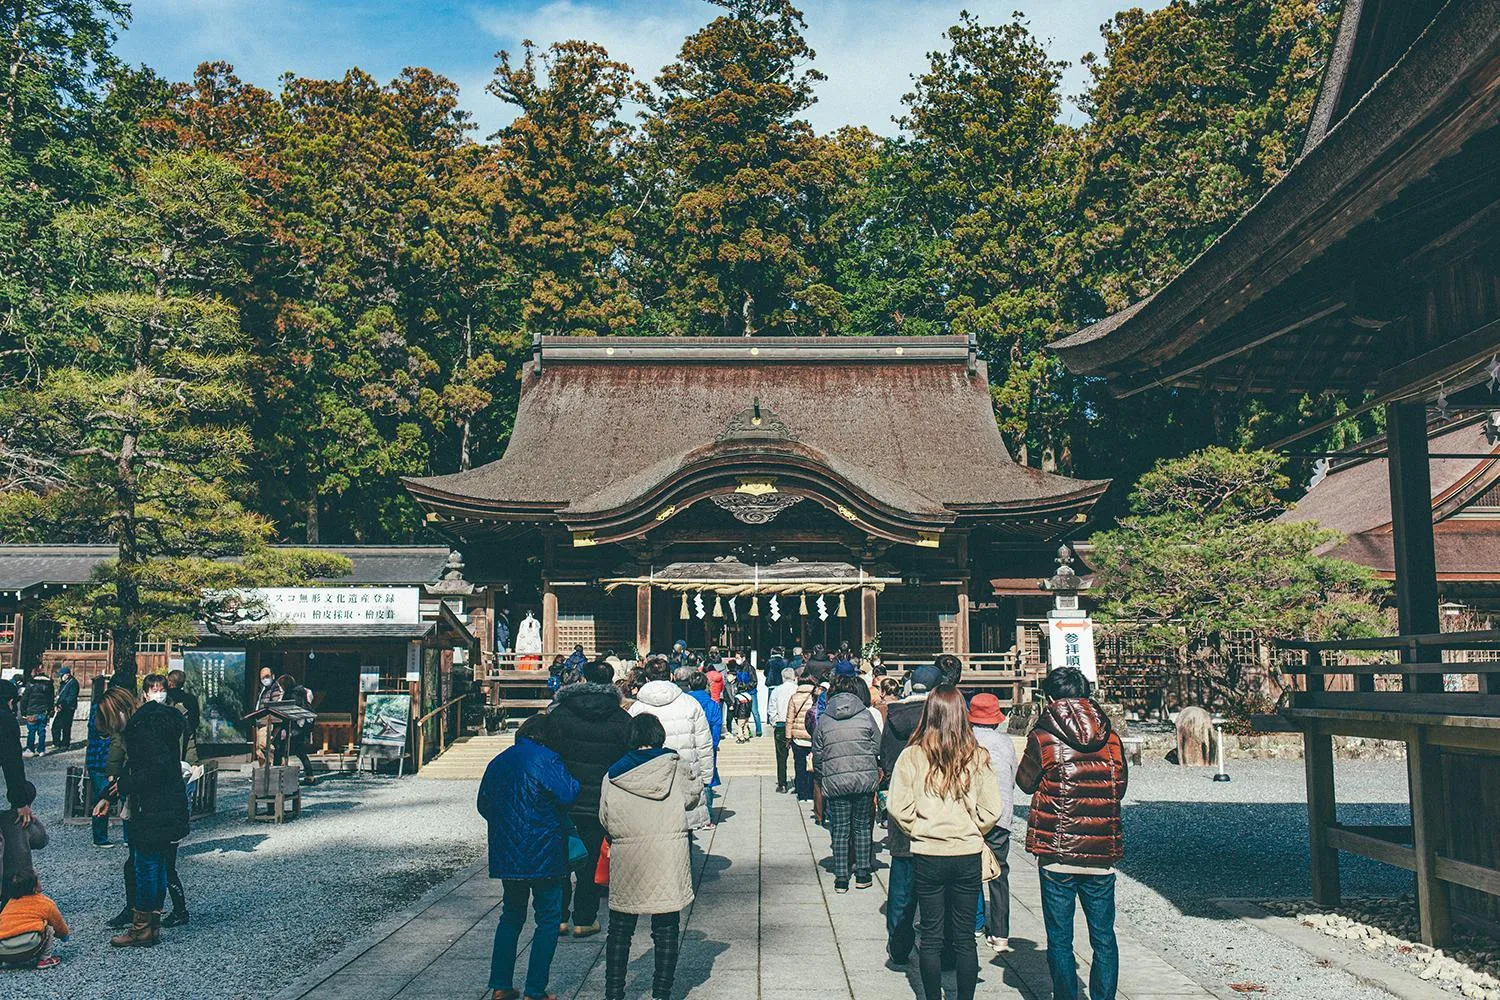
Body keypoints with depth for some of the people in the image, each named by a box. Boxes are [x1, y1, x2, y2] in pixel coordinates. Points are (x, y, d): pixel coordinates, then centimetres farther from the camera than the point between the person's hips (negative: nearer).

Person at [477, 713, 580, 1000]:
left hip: (506, 855, 6)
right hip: (543, 855, -6)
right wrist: (575, 780, 3)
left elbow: (483, 804, 15)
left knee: (511, 916, 19)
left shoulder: (498, 762, 9)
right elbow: (569, 795, -18)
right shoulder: (547, 759, -12)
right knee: (548, 919, 4)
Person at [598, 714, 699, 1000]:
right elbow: (694, 796, 13)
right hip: (668, 860, -1)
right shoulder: (676, 767, -1)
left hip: (626, 860, 1)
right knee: (666, 930, 9)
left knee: (620, 930, 13)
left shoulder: (613, 775, 1)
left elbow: (605, 819, 6)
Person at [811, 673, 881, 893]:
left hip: (835, 782, 0)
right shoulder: (865, 715, 1)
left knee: (840, 831, 8)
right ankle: (862, 874, 18)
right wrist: (876, 770, 19)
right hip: (865, 780, 0)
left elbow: (817, 756, 5)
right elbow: (878, 747, 3)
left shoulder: (823, 720, 2)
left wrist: (821, 779, 18)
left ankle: (841, 878, 8)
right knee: (862, 827, 13)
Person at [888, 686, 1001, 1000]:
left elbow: (898, 808, -12)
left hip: (927, 856, -1)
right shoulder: (978, 756, -6)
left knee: (931, 937, 12)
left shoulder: (912, 756, -10)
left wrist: (919, 831, 4)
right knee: (965, 937, 12)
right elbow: (991, 810, -4)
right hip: (968, 854, 1)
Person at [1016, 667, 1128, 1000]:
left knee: (1059, 940, 7)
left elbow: (1025, 782, 5)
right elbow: (1120, 787, 11)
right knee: (1104, 938, 13)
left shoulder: (1042, 738, -10)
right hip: (1103, 855, 3)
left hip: (1056, 855, -3)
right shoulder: (1111, 739, 0)